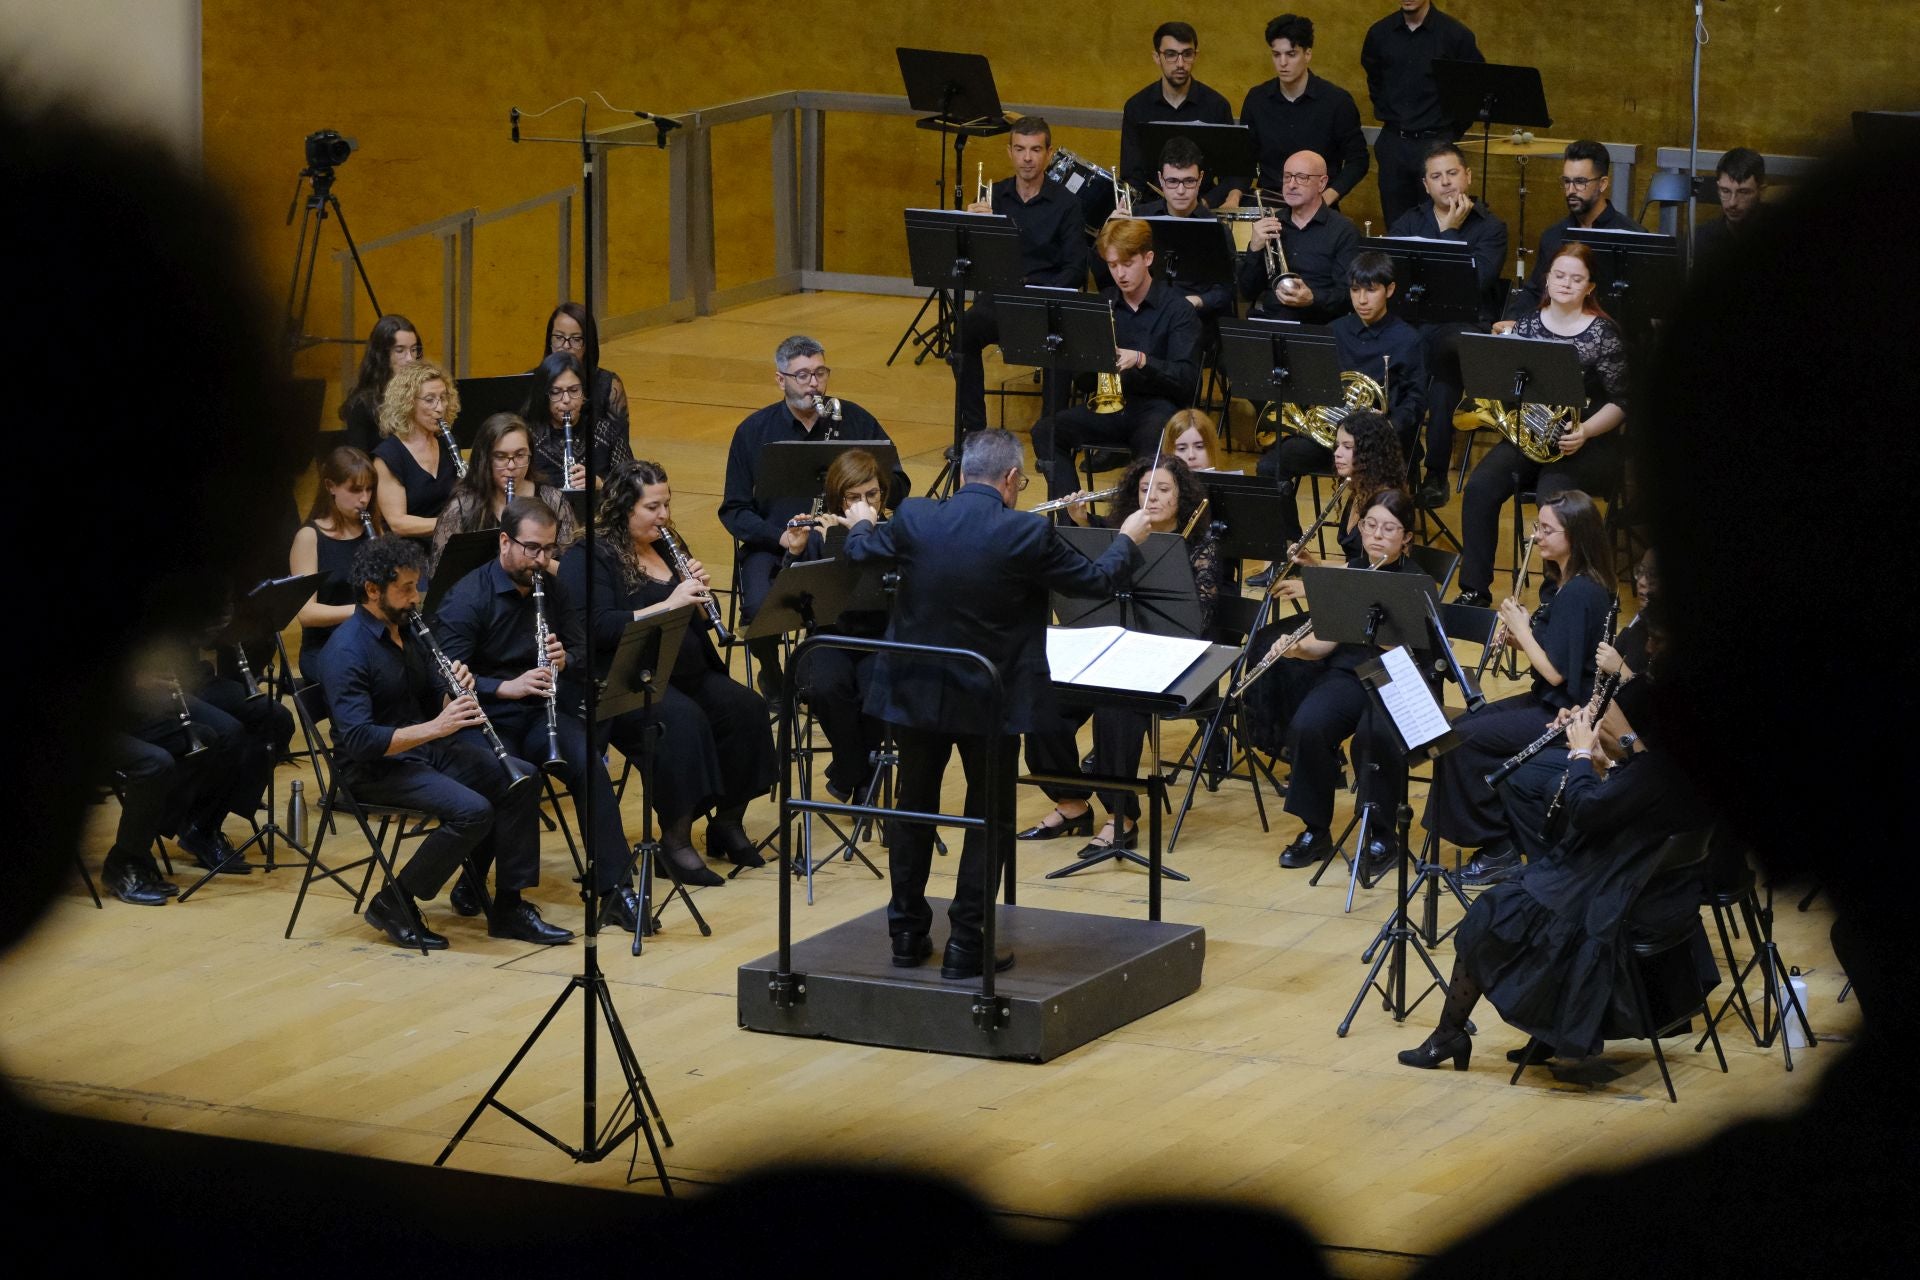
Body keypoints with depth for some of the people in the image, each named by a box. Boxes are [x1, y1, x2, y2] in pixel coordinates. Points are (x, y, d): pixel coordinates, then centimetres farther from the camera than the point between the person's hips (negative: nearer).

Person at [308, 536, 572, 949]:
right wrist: (434, 728, -32)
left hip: (423, 750, 9)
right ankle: (395, 903, -11)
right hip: (375, 770, -9)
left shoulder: (406, 631, 9)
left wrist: (457, 693, -7)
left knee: (520, 778, -7)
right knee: (472, 811, -28)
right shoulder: (346, 652, -20)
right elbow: (359, 740, -28)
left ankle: (510, 906, -1)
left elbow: (435, 700, 18)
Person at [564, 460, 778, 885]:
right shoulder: (591, 558, -5)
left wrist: (699, 592, -1)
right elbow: (600, 628, -19)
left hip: (687, 674, 7)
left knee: (746, 707, -19)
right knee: (683, 718, -34)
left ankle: (727, 824, -5)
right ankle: (675, 842, -25)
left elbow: (697, 625, 21)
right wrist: (669, 604, -22)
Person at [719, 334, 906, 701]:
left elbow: (898, 486, 7)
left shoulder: (855, 420, 5)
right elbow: (733, 511, 3)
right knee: (758, 608, -31)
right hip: (772, 546, 0)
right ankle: (772, 676, 2)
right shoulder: (753, 432, 3)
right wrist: (782, 537, -15)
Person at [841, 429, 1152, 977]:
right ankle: (966, 944, 8)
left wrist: (861, 524, 35)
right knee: (990, 818, 10)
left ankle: (907, 933, 24)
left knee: (915, 806, 18)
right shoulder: (1029, 534, -17)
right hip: (991, 701, -3)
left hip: (915, 691, 3)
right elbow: (1098, 580, -4)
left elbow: (861, 553, 11)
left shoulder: (913, 520, -9)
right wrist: (1128, 540, 17)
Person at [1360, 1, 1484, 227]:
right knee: (1396, 227, 6)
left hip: (1436, 141, -3)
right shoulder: (1379, 33, 3)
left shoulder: (1455, 34, -8)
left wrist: (1455, 129, 0)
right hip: (1393, 142, 3)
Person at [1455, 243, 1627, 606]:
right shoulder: (1527, 326, 9)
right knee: (1480, 488, -23)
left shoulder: (1603, 333, -4)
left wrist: (1584, 432, -21)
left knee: (1552, 496, -34)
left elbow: (1619, 402, -5)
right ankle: (1474, 588, -14)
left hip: (1587, 443, -4)